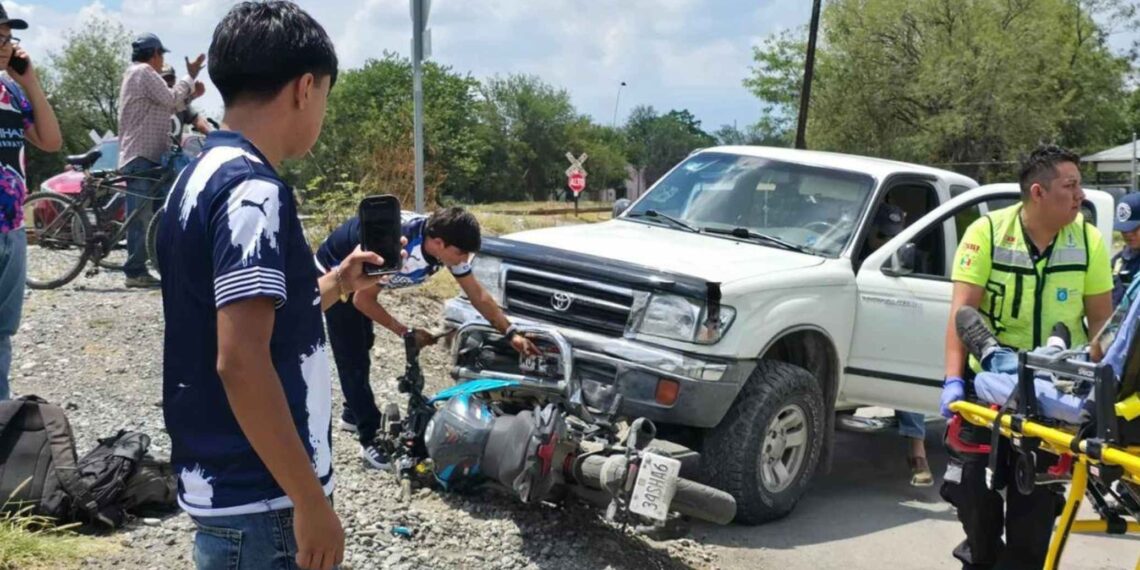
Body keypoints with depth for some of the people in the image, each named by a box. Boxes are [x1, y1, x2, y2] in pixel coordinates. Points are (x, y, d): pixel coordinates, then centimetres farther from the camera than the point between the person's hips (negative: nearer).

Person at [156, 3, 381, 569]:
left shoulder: (203, 176, 10)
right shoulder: (252, 189, -19)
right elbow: (240, 360, -26)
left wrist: (333, 284, 25)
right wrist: (311, 500, -22)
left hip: (224, 481, 10)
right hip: (258, 497, -9)